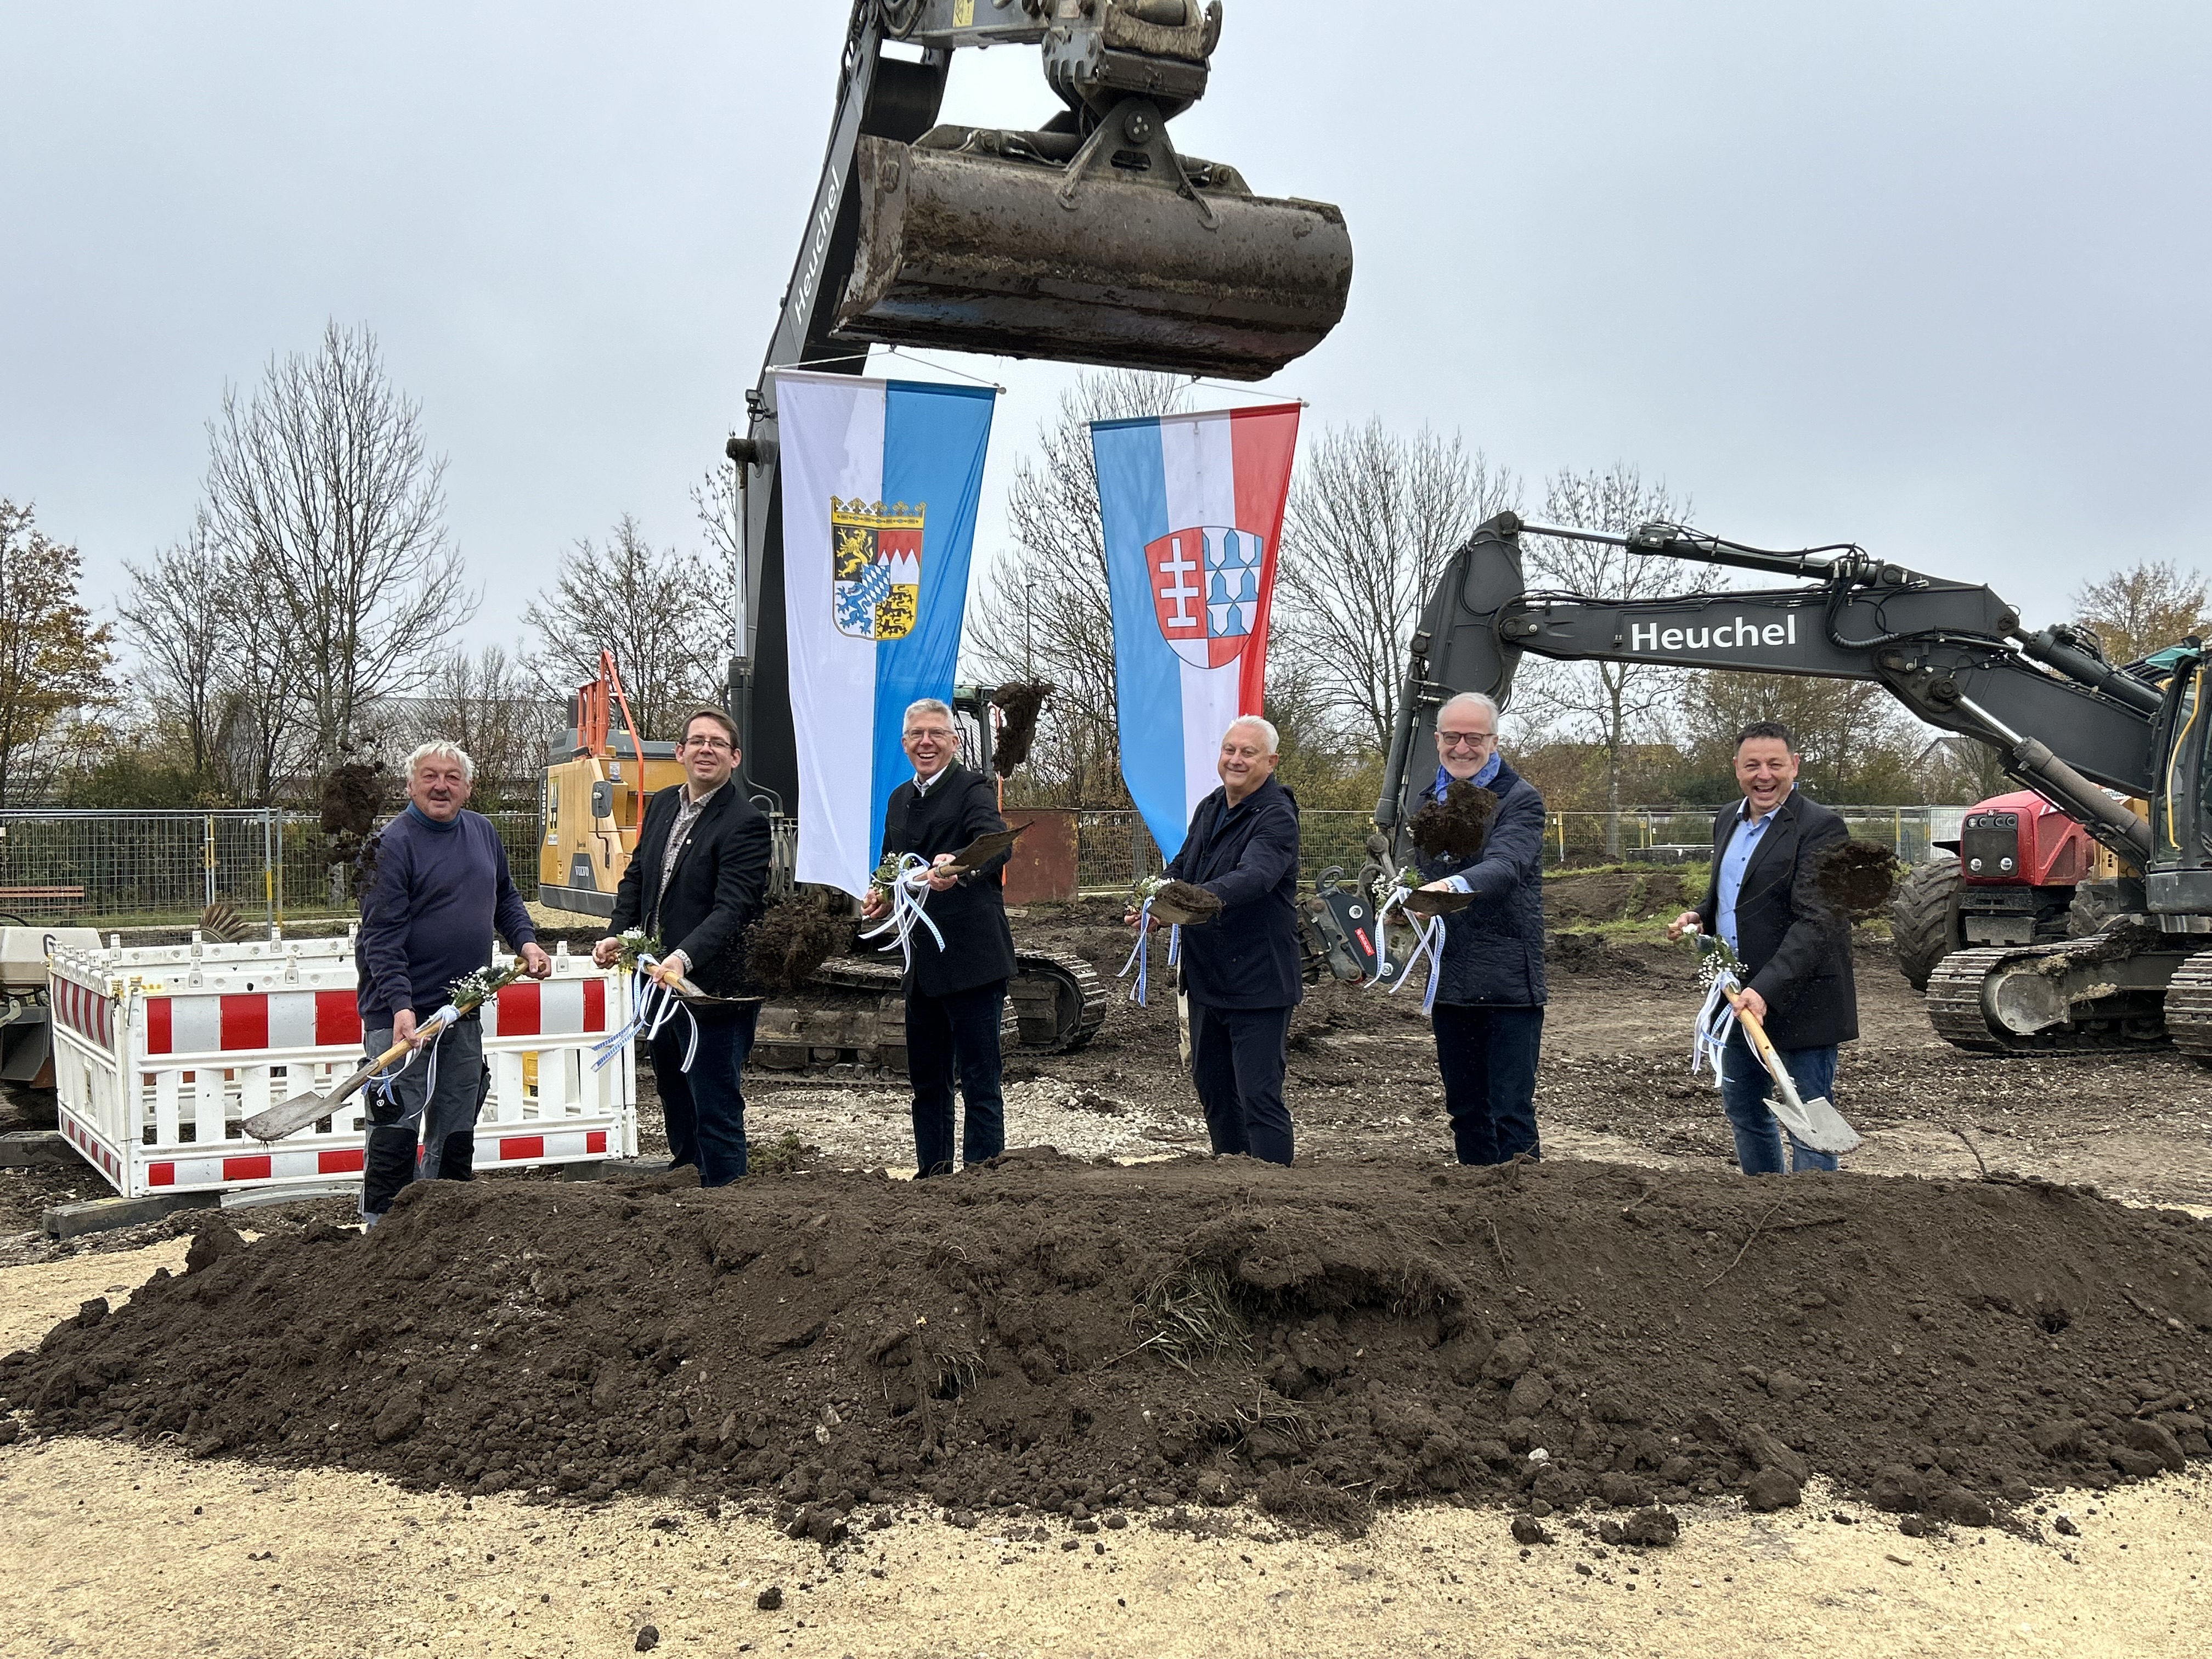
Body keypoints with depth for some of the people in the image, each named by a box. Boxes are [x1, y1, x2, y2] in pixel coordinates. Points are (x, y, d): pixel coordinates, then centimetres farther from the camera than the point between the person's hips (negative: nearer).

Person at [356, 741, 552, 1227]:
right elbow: (382, 935, -18)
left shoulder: (483, 832, 10)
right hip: (402, 1013, -7)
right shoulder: (392, 843, -11)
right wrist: (400, 1006, -27)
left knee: (456, 1132, 13)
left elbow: (505, 897, 25)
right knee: (396, 1131, -6)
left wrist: (526, 941, 8)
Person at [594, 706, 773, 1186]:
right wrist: (617, 934, 2)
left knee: (716, 1111, -1)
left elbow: (733, 908, -24)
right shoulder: (662, 805, 9)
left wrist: (684, 957, -36)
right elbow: (636, 876, 17)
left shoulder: (745, 822, -16)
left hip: (712, 989, -8)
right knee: (675, 1105, 23)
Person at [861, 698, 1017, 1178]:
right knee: (926, 1080, 16)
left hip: (972, 960, -8)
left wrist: (957, 867, -48)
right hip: (922, 962, 8)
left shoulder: (972, 788, -8)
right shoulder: (900, 799, 15)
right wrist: (880, 895, 4)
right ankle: (932, 1174, 28)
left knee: (980, 1082, -2)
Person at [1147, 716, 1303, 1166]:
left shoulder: (1276, 818, -16)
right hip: (1207, 977, 9)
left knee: (1260, 1097, -7)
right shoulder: (1209, 809, 11)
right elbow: (1182, 866, 18)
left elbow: (1253, 877, -32)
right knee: (1211, 1085, 17)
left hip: (1258, 983, -9)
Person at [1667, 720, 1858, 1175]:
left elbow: (1815, 922, -23)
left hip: (1797, 1002, -9)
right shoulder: (1728, 820, 11)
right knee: (1743, 1111, 20)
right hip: (1739, 1000, 9)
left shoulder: (1820, 827, -15)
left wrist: (1767, 991, -31)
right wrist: (1700, 916, 5)